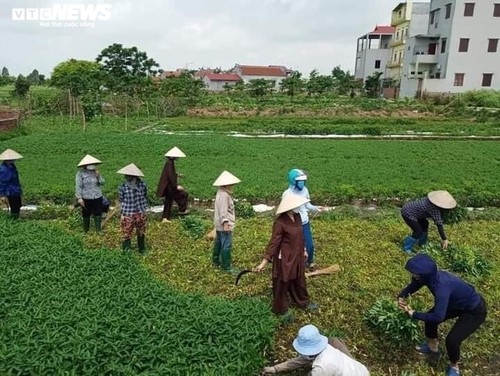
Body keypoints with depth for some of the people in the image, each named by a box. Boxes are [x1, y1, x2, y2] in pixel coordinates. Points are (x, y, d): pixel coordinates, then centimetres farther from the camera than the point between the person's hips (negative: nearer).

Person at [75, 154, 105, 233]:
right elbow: (78, 186, -10)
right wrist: (79, 198, -15)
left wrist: (98, 176, -11)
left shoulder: (96, 172, 5)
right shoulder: (80, 173, -8)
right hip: (86, 198, -3)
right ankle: (86, 231, 27)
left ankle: (98, 230, 15)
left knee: (98, 214, 5)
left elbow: (102, 183, 7)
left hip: (97, 197, 3)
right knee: (86, 215, 10)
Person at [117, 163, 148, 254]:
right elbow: (121, 200, -2)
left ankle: (142, 249, 40)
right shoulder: (123, 186, -13)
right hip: (128, 215, -2)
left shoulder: (142, 185, -9)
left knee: (141, 233, 19)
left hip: (140, 214, 2)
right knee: (126, 233, 3)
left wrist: (144, 209, 8)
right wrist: (122, 213, -1)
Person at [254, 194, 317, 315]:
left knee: (299, 280, 26)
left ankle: (304, 302, 49)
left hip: (297, 256, 8)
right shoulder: (280, 222, -24)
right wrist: (264, 262, -25)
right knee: (282, 284, 11)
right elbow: (274, 242, -22)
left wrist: (303, 250, 22)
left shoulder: (297, 216, -1)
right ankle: (281, 310, 30)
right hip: (284, 258, -7)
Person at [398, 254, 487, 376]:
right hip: (457, 303, 8)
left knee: (452, 340, -14)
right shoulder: (430, 276, -17)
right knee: (430, 317, 8)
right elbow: (413, 285, 0)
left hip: (475, 311, -8)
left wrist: (413, 314, -30)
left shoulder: (442, 286, -41)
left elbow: (438, 316, -41)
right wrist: (401, 296, -18)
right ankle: (433, 347, 34)